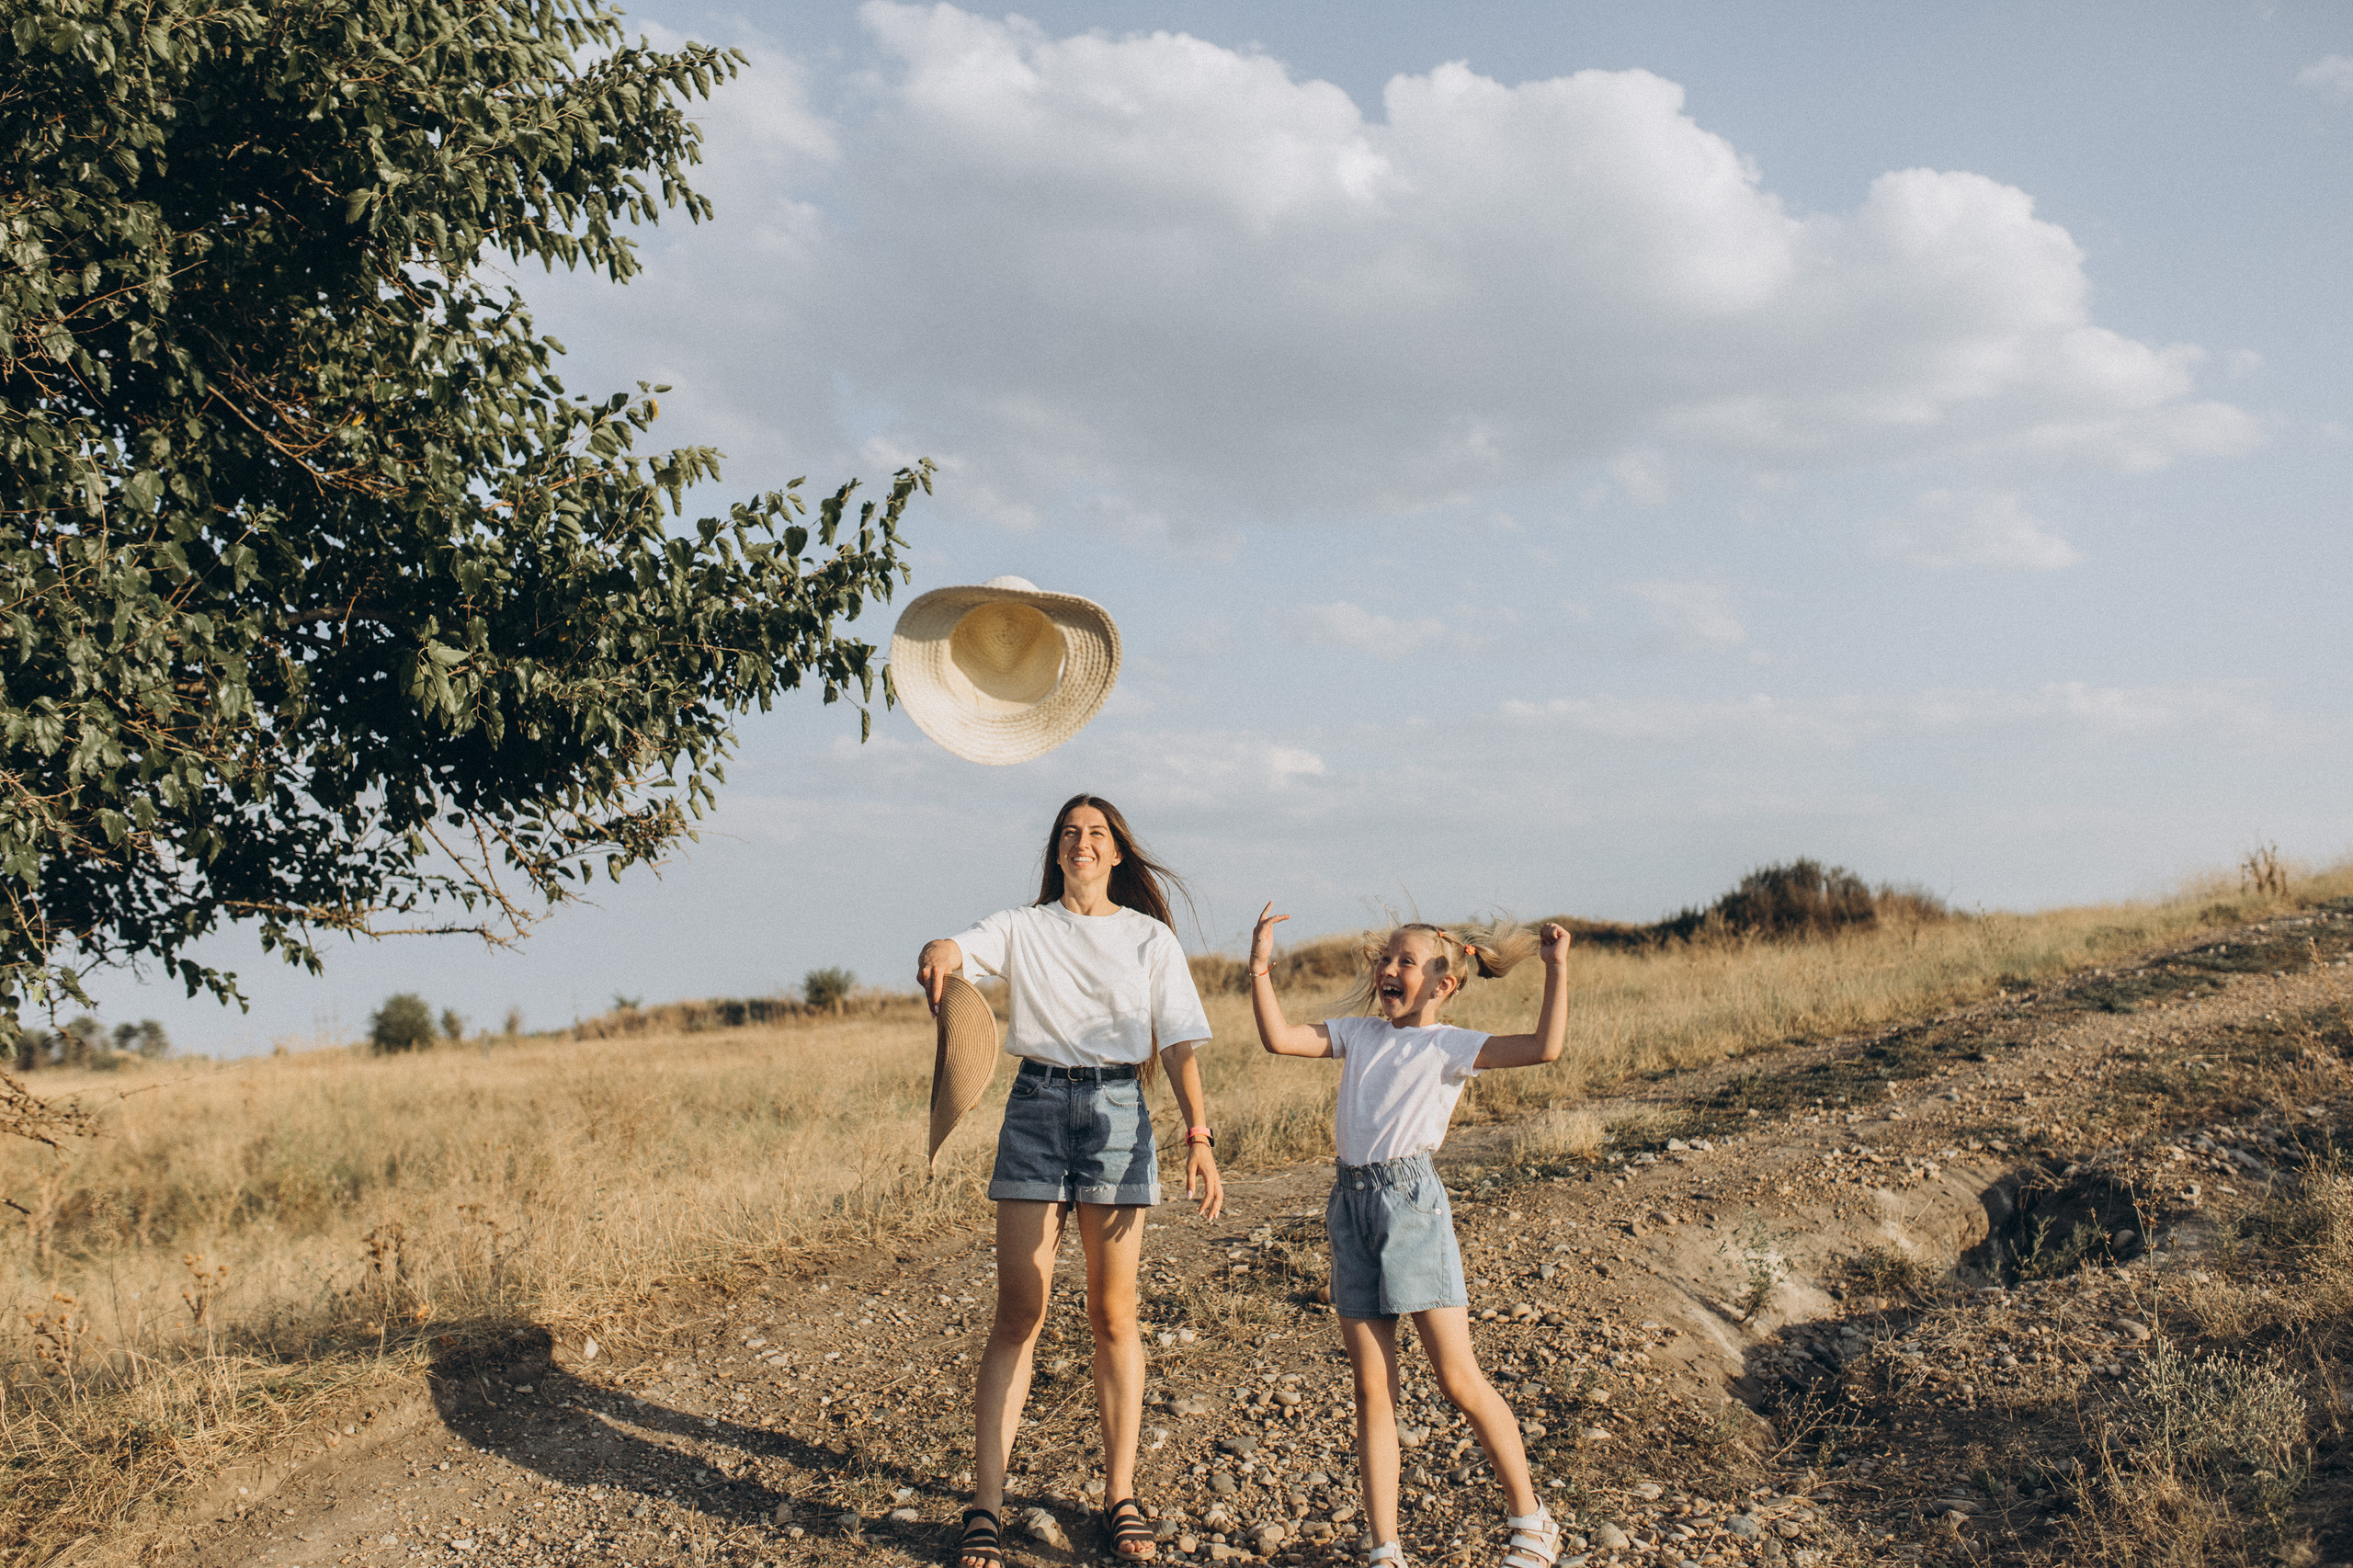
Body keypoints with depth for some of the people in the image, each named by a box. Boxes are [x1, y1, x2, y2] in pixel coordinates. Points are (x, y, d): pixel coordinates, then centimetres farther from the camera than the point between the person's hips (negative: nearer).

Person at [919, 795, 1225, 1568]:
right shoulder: (1022, 927, 9)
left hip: (1118, 1110, 0)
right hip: (1036, 1104, 0)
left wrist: (1199, 1135, -9)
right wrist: (939, 954, -36)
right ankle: (985, 1505, -1)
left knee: (1112, 1313, 4)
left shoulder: (1151, 939, 10)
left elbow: (1179, 1045, 4)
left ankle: (1120, 1496, 14)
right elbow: (953, 947, -10)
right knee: (1018, 1311, -3)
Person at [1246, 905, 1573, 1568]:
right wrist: (1260, 967, -2)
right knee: (1372, 1388, 5)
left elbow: (1544, 1047, -15)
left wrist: (1557, 969, -15)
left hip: (1411, 1200, -5)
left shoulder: (1450, 1046, -2)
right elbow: (1279, 1037, 5)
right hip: (1352, 1202, 5)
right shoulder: (1358, 1034, 13)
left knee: (1458, 1378, -1)